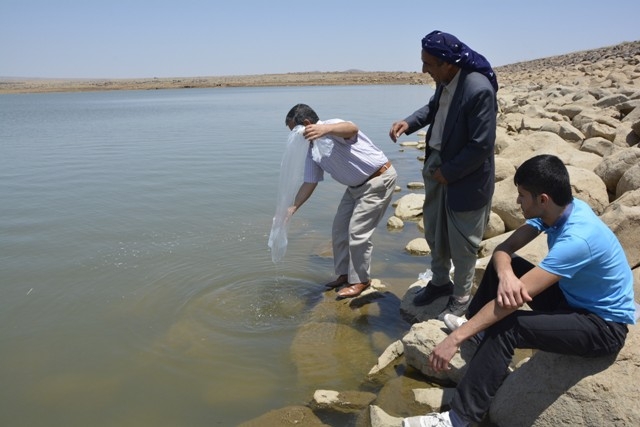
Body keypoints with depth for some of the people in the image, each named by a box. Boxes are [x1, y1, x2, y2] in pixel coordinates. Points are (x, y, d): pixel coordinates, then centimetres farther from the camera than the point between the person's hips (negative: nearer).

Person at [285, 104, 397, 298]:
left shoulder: (332, 126, -23)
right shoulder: (312, 150, 2)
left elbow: (352, 129, -48)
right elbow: (309, 183, 5)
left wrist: (325, 129, -67)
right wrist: (292, 208, -2)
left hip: (379, 180, -9)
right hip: (356, 186, 9)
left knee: (357, 231, -8)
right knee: (339, 228, 11)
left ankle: (360, 280, 10)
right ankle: (344, 274, 27)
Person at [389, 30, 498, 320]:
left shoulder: (479, 90, -28)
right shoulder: (445, 80, -4)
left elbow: (481, 147, -25)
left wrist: (448, 172, -15)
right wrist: (409, 123, -1)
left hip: (464, 178, -8)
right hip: (436, 164, 8)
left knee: (461, 243, 9)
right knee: (434, 231, 21)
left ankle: (460, 299, 32)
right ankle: (440, 282, 44)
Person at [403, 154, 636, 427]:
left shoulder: (577, 238, -33)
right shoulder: (557, 210, -7)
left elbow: (517, 298, -37)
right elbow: (504, 249, -7)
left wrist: (455, 339, -37)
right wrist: (505, 274, -33)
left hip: (605, 326, -8)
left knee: (506, 328, -30)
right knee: (501, 266, 2)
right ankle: (475, 326, 17)